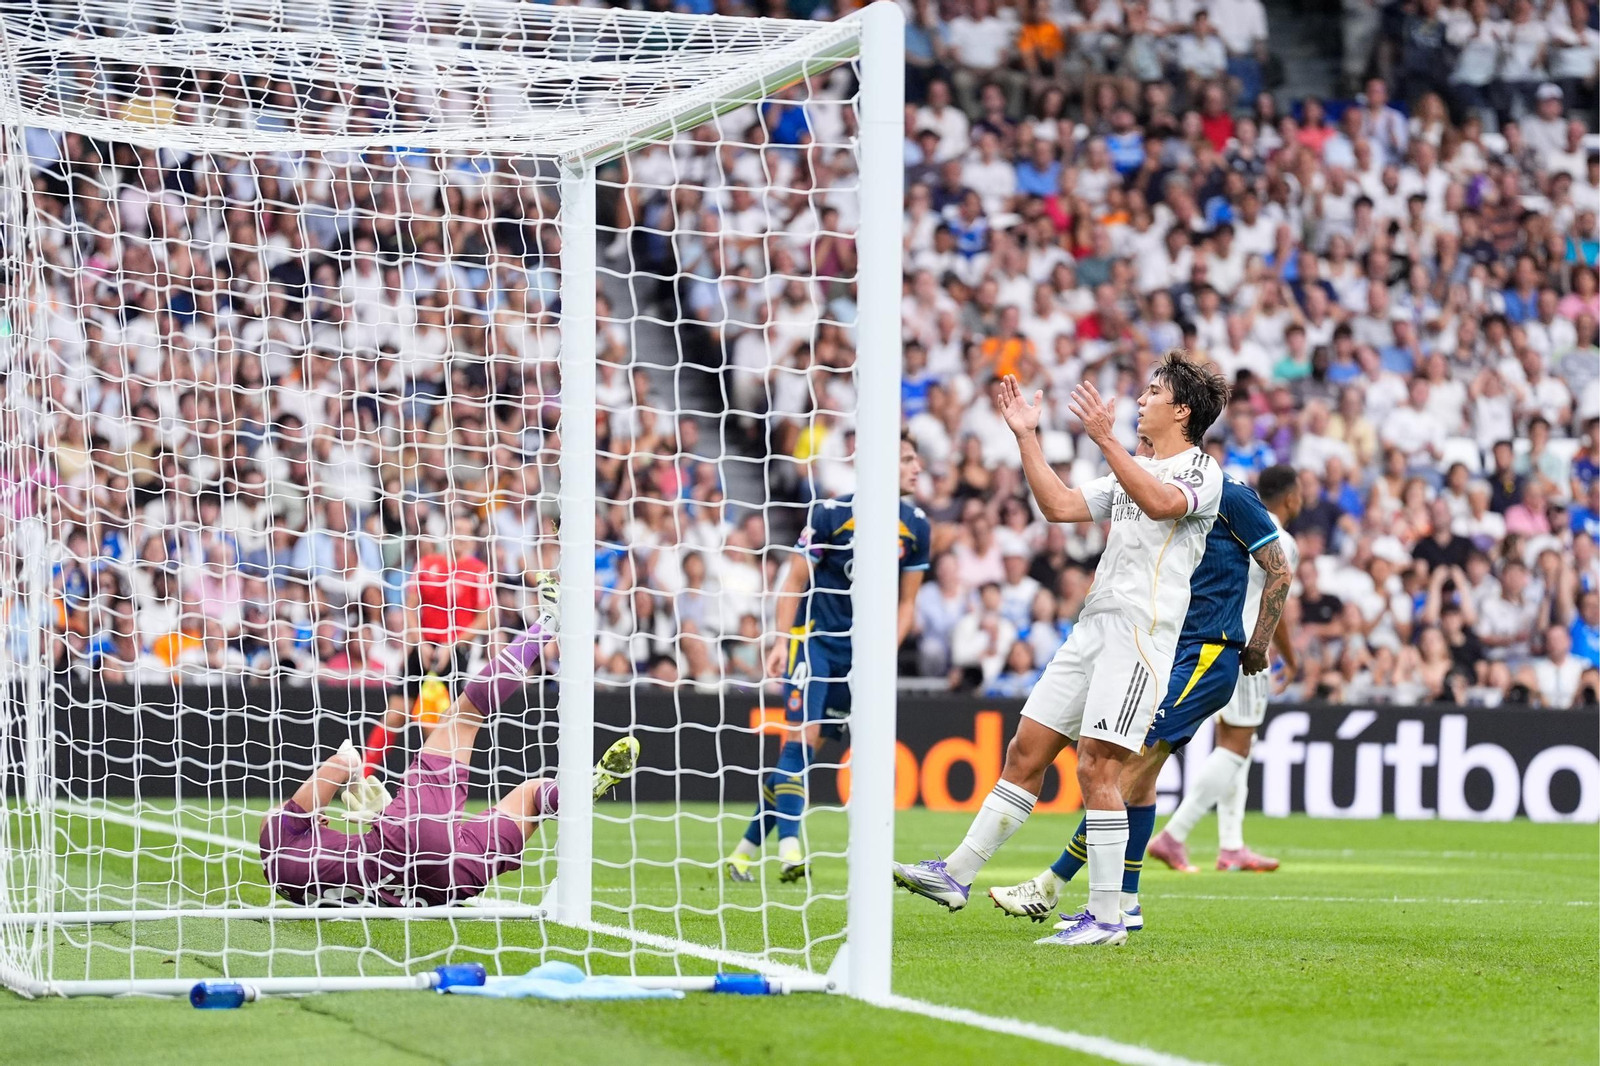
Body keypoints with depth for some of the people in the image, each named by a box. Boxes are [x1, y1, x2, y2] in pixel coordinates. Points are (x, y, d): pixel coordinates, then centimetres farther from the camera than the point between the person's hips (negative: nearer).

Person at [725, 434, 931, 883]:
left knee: (803, 750, 3)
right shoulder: (831, 513, -9)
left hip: (861, 652, 4)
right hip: (815, 639, -4)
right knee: (800, 737, -18)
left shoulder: (915, 526, 3)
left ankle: (748, 848, 12)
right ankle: (789, 846, -24)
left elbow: (906, 602, 10)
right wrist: (782, 640, -12)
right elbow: (795, 581, -3)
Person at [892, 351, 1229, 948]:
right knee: (1026, 752, 6)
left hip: (1143, 627, -9)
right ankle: (957, 875, 9)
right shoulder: (1129, 475, 25)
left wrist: (1105, 439, -30)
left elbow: (1161, 503, -25)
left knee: (1097, 767, -14)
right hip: (1094, 624, 9)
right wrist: (1027, 437, 15)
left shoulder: (1201, 471, -3)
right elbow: (1059, 506, 19)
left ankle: (1106, 917, -11)